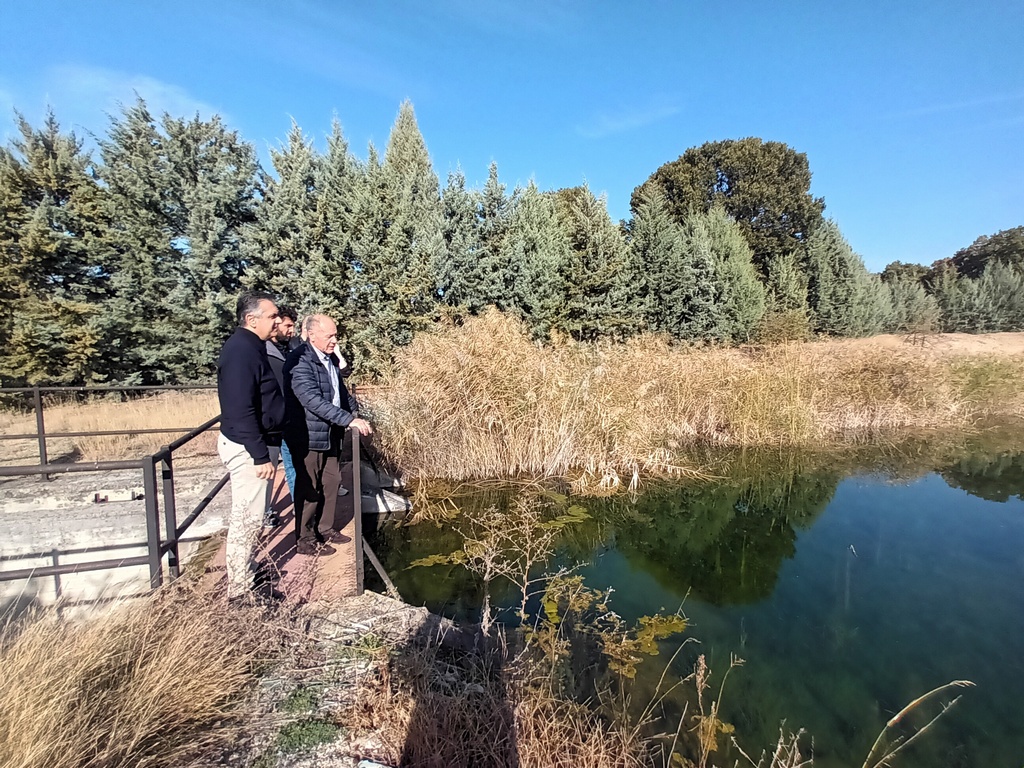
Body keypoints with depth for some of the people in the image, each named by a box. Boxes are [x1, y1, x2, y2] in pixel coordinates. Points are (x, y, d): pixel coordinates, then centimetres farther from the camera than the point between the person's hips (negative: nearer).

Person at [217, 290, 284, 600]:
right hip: (247, 447, -10)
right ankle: (240, 588, 13)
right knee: (246, 517, 0)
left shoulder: (251, 347, 10)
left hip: (254, 443, 10)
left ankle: (246, 570, 36)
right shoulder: (241, 351, -21)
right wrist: (260, 456, -25)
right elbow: (241, 411, -26)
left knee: (250, 514, 21)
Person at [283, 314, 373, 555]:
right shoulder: (300, 362, -22)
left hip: (330, 434, 9)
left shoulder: (331, 359, 7)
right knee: (309, 488, 3)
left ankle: (325, 528, 33)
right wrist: (349, 420, -35)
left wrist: (355, 410, 9)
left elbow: (341, 390, 22)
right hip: (308, 436, -8)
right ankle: (305, 540, 19)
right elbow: (313, 400, -32)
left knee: (331, 482, 16)